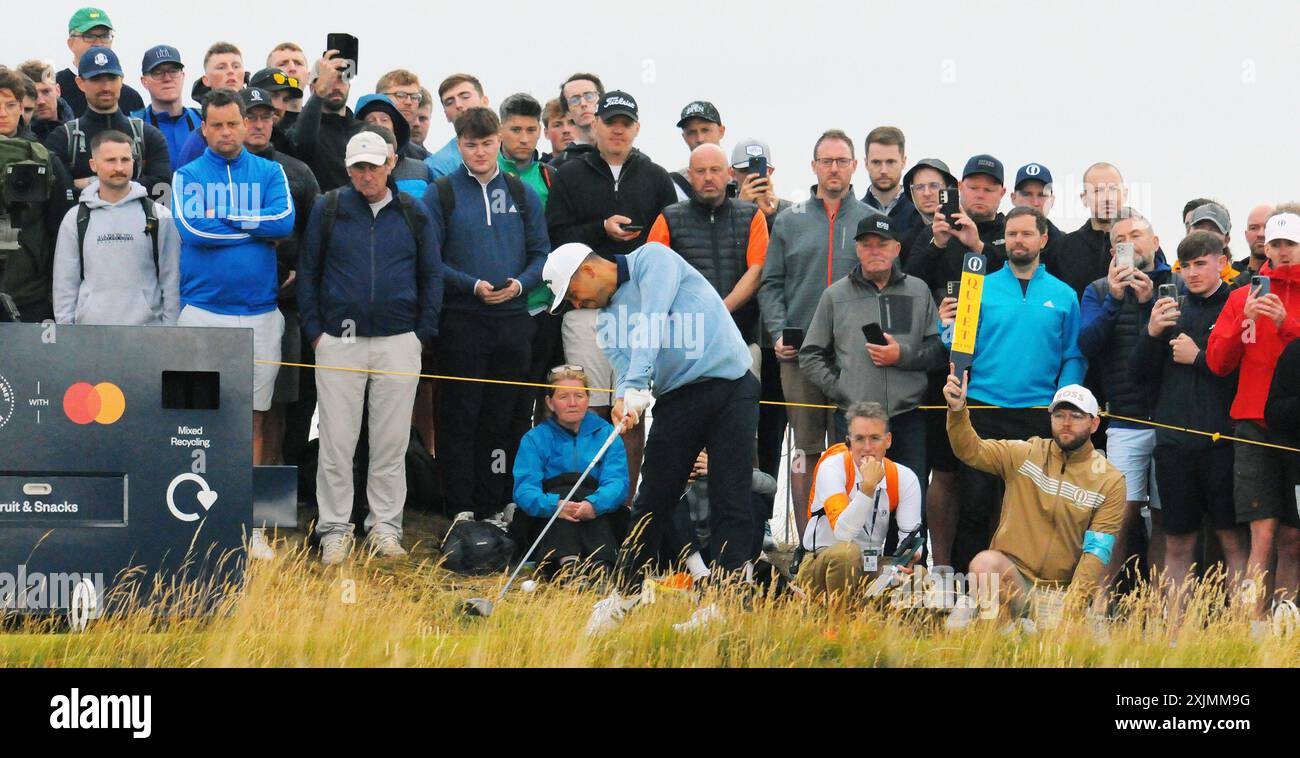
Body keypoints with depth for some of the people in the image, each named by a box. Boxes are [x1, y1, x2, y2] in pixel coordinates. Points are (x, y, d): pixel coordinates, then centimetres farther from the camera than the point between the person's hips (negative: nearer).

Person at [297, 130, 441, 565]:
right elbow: (308, 272, 7)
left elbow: (432, 276, 12)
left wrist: (422, 333, 4)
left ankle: (385, 526, 13)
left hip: (398, 344, 1)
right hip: (339, 343, -1)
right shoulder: (328, 210, 3)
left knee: (391, 442, 4)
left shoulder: (413, 215, 7)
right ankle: (335, 530, 7)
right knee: (336, 442, 0)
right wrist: (315, 331, 0)